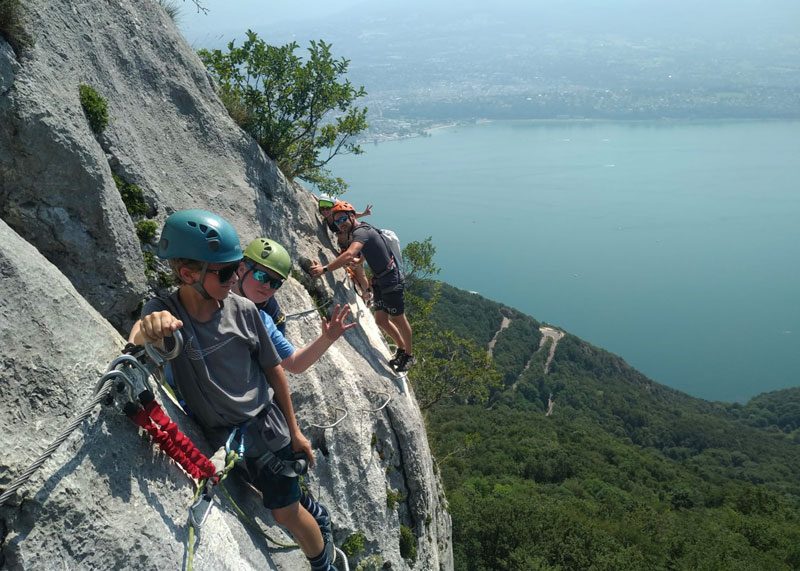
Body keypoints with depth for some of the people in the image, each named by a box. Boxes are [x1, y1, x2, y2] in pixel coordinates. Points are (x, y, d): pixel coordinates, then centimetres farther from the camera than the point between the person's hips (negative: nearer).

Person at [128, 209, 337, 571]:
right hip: (219, 437, 1)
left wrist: (294, 430, 2)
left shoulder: (243, 310, -14)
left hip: (267, 426, 0)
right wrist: (148, 330, -65)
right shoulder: (164, 311, -18)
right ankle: (312, 511, 50)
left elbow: (273, 369, -4)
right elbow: (139, 340, -40)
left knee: (286, 513, 4)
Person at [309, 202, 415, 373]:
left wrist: (324, 269, -45)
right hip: (379, 280, 9)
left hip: (391, 280, -9)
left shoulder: (361, 232, -23)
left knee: (398, 320, 4)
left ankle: (409, 355, 22)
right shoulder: (355, 232, 8)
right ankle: (401, 348, 32)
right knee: (381, 320, 13)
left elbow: (349, 255, -41)